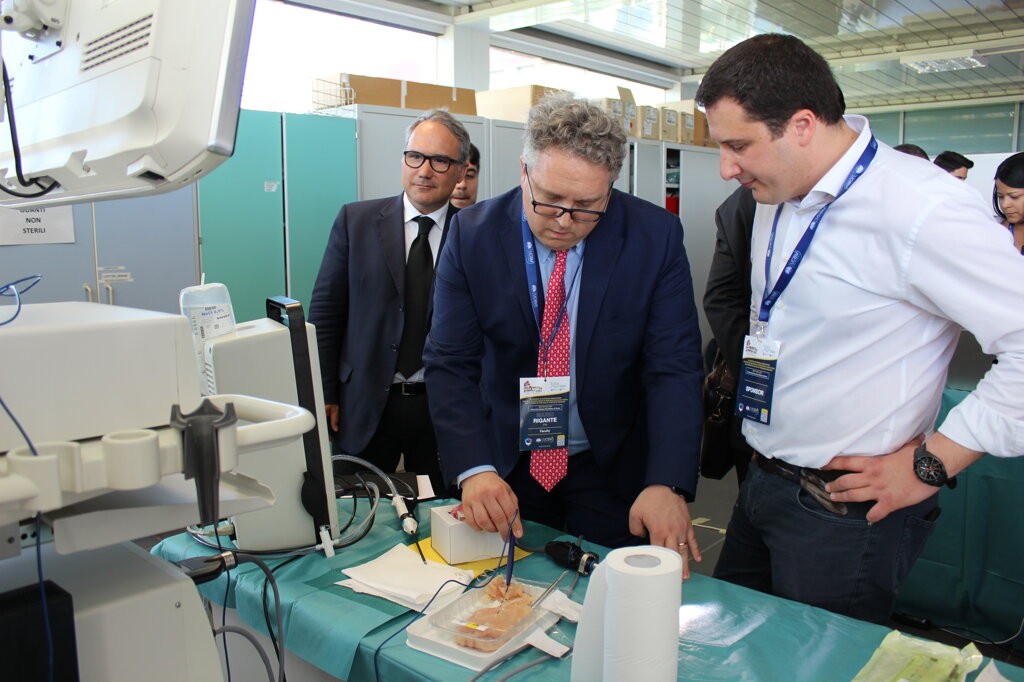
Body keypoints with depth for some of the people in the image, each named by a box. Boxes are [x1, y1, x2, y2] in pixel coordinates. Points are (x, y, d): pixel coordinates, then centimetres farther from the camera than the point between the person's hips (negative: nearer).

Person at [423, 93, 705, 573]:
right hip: (507, 464, 1)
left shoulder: (655, 237, -14)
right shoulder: (472, 234, -12)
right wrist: (474, 470, -28)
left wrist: (666, 484, -29)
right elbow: (450, 364, -13)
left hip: (613, 468, 0)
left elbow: (674, 368, -16)